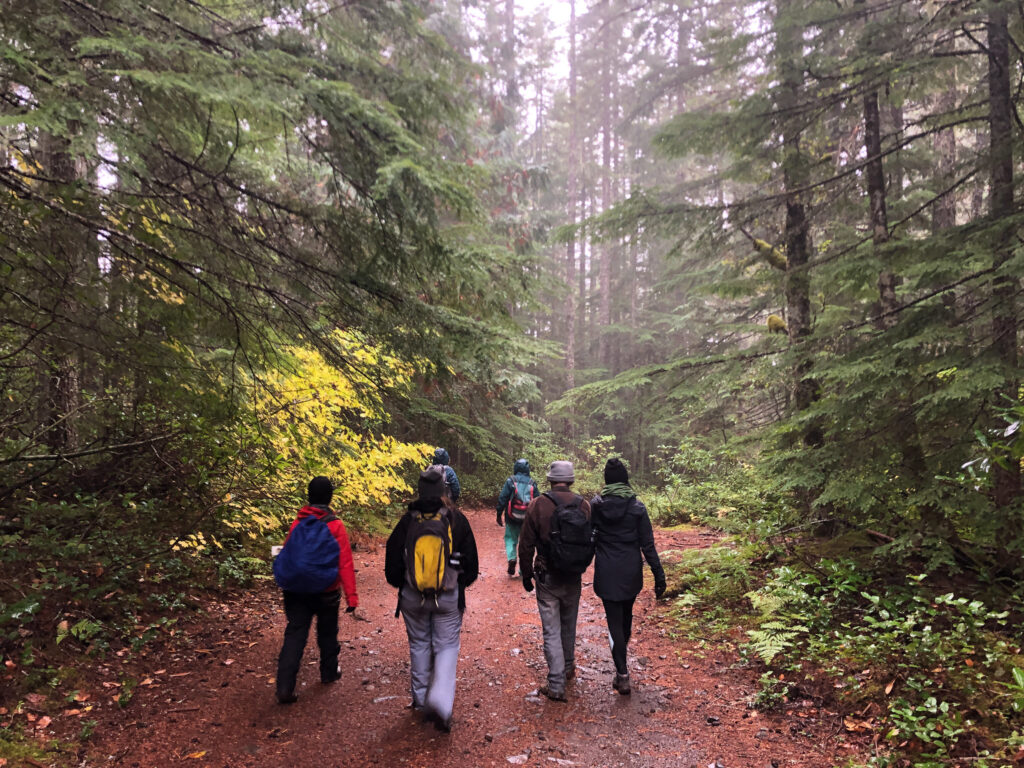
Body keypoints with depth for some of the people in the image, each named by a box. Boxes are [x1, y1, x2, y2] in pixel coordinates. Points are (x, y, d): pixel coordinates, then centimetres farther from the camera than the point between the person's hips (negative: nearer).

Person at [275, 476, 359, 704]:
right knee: (327, 633, 18)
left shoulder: (297, 523, -3)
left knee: (294, 636, 4)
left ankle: (285, 687, -3)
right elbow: (345, 563, -15)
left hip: (297, 590, 2)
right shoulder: (335, 526, -14)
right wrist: (351, 595, -12)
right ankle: (329, 672, 36)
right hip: (326, 592, -2)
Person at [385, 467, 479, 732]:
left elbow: (392, 561, 0)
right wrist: (462, 583, 17)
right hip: (448, 597, -1)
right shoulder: (457, 520, -8)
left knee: (419, 645, 18)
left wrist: (401, 585, 18)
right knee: (447, 646, 9)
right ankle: (440, 701, -8)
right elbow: (472, 563, -1)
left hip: (413, 597, 1)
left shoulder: (407, 521, -8)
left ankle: (421, 699, 29)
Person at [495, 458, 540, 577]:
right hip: (528, 518, 2)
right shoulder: (532, 483, 3)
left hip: (512, 518, -2)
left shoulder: (510, 481, -5)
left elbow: (502, 499, -7)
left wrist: (499, 514, 0)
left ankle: (511, 558, -12)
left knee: (510, 538, 14)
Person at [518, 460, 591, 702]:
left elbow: (526, 545, -8)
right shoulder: (583, 505, -4)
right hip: (573, 577, 3)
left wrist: (526, 574, 4)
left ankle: (556, 686, 2)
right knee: (569, 625, 22)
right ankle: (568, 669, 39)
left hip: (547, 577, -3)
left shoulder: (538, 505, -12)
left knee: (551, 631, 2)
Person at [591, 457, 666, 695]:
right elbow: (648, 544, -8)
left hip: (606, 573, -2)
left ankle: (622, 675, -1)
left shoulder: (595, 504, -7)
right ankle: (622, 658, 43)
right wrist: (659, 575, -3)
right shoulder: (637, 506, -8)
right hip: (631, 573, 2)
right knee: (626, 615, 23)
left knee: (614, 621, 4)